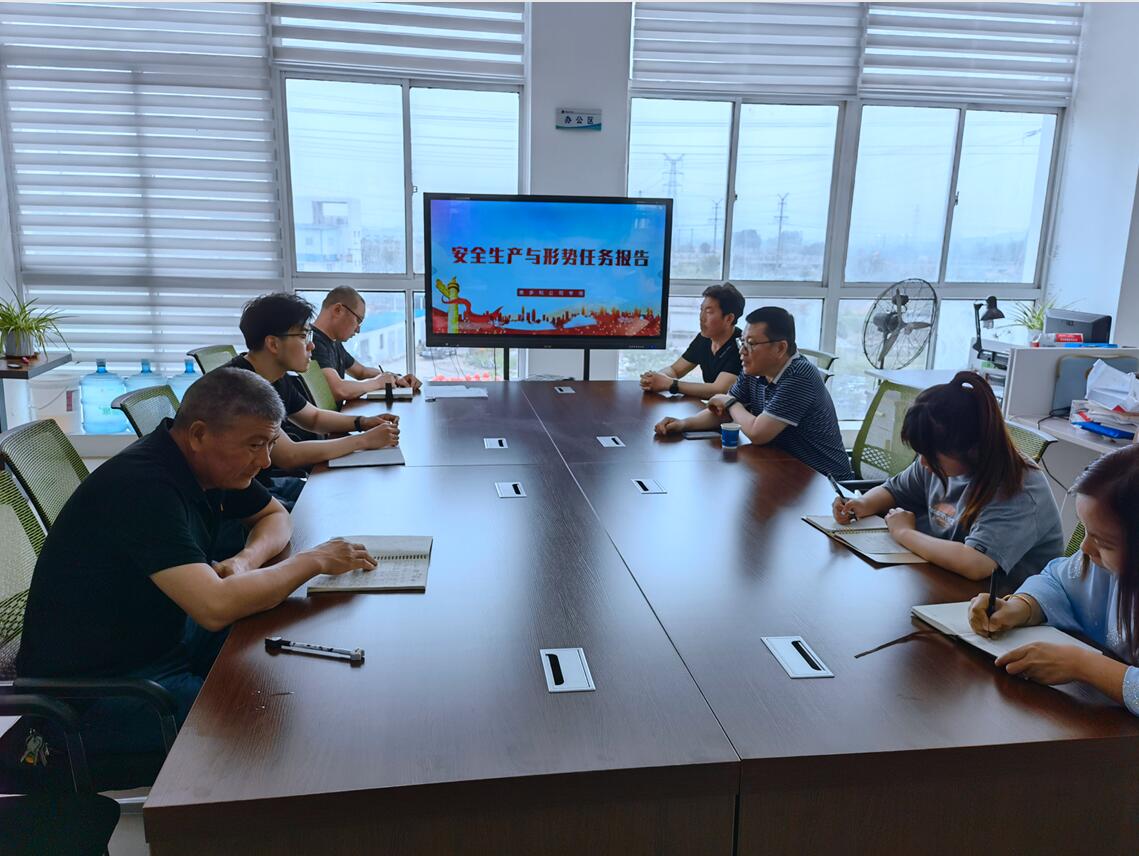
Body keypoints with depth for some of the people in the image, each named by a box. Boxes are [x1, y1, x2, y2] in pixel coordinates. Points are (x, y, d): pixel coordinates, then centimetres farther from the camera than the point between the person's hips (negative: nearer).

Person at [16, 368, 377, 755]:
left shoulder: (212, 462, -2)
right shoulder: (144, 486, -30)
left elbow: (275, 515, 13)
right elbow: (216, 607, -38)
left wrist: (247, 559, -10)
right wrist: (314, 560, -24)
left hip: (163, 634, 9)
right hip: (88, 690, -9)